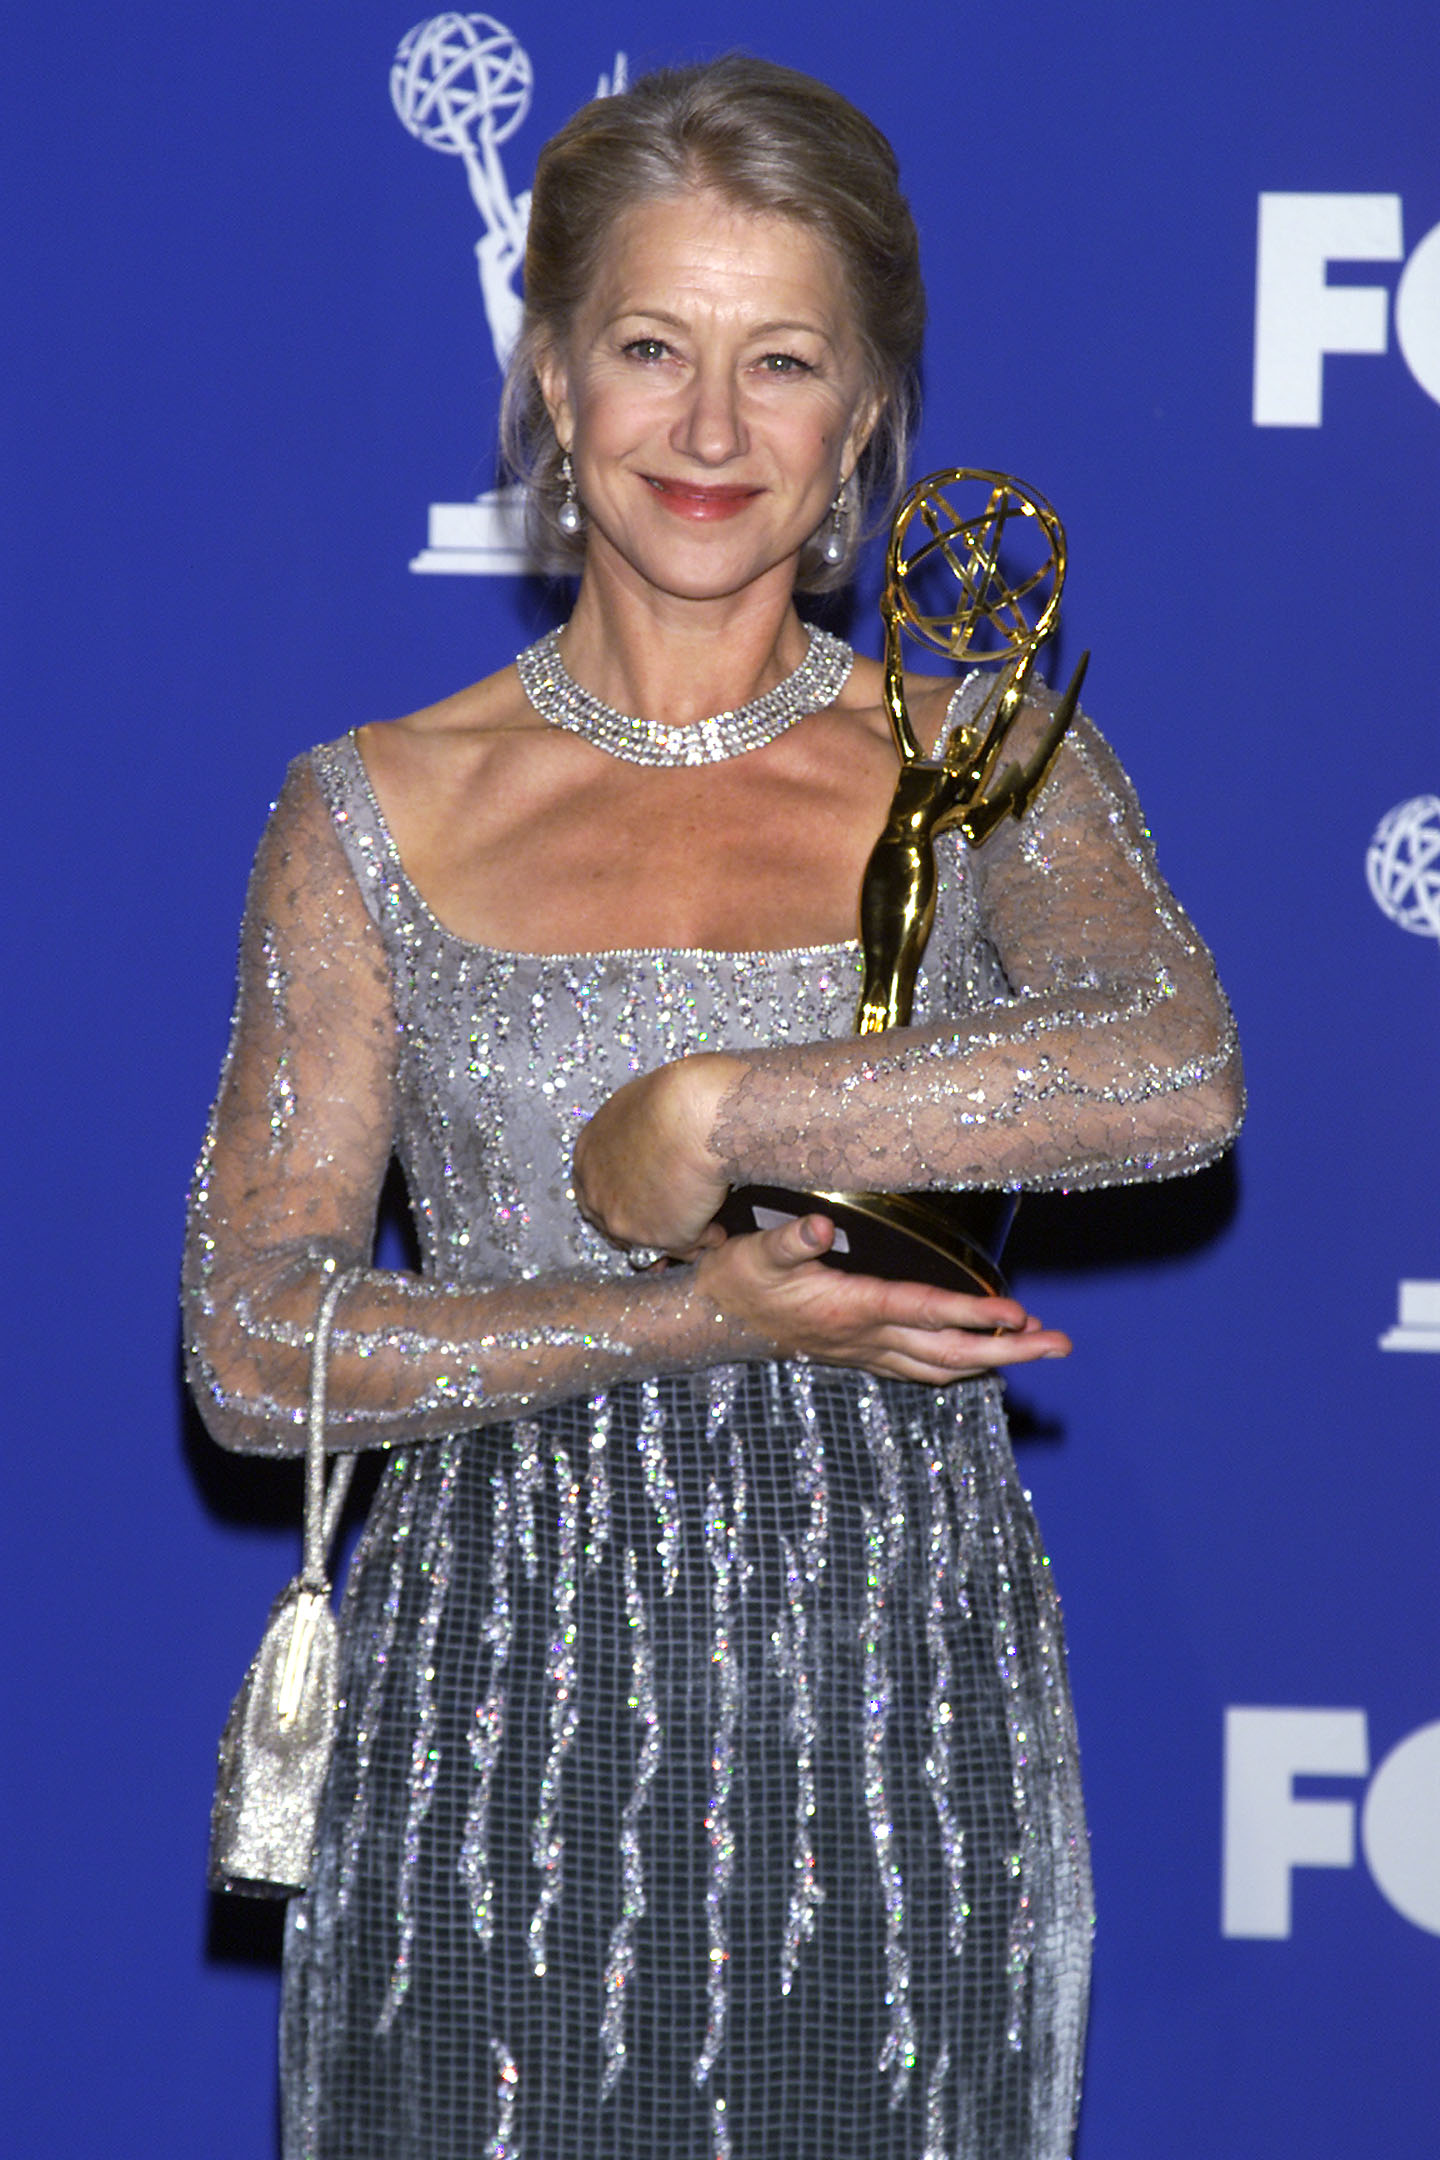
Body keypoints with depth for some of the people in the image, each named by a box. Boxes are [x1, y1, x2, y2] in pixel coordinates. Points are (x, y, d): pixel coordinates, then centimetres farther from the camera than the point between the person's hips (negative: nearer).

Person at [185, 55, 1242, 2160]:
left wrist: (703, 1118, -19)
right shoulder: (378, 813, 4)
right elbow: (253, 1350, -3)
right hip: (499, 1737, 0)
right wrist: (684, 1314, -14)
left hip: (898, 1733, 0)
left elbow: (1182, 1072, -17)